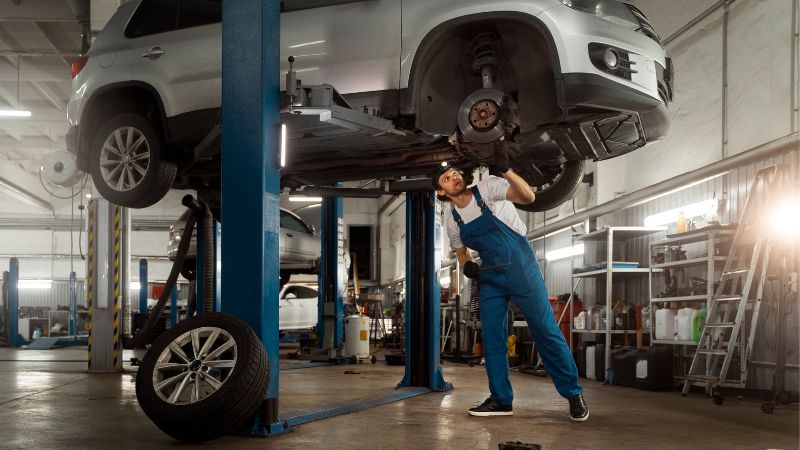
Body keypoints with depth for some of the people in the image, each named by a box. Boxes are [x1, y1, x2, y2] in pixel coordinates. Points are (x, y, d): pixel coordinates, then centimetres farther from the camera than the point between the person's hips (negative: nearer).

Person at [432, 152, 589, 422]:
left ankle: (573, 393, 7)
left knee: (546, 331, -4)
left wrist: (506, 171, -41)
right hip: (491, 277, 5)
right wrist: (466, 265, -5)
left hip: (521, 270, -5)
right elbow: (461, 252, 18)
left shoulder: (488, 189, -11)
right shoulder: (453, 221, 4)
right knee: (492, 338, 3)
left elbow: (528, 197, -25)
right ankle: (501, 400, 15)